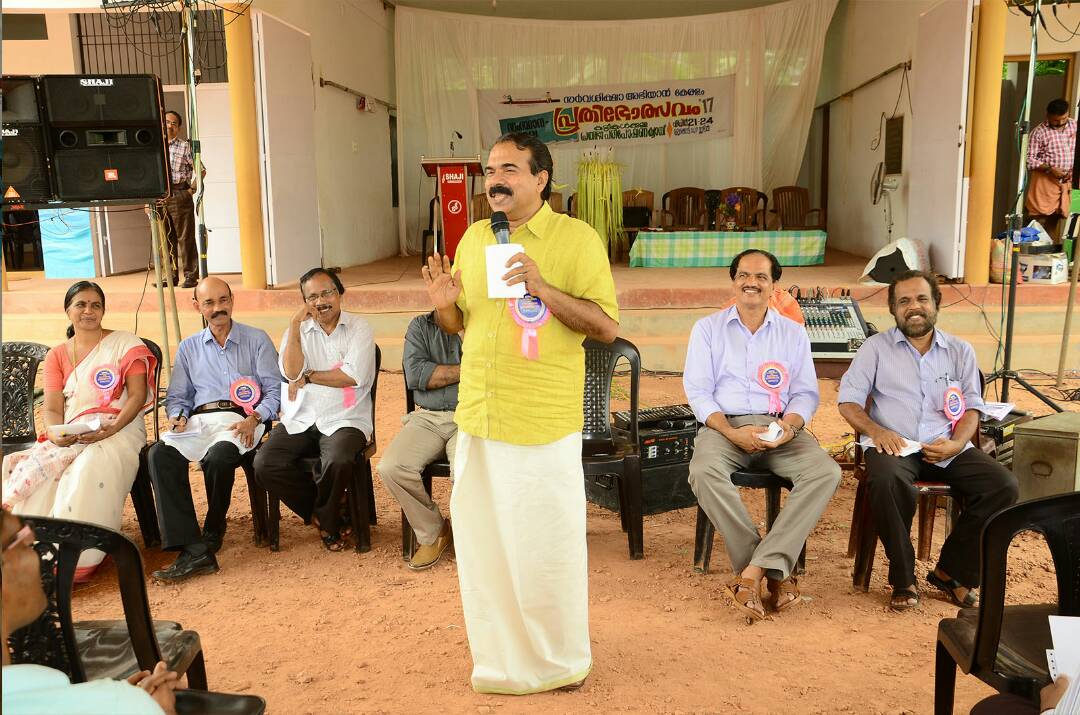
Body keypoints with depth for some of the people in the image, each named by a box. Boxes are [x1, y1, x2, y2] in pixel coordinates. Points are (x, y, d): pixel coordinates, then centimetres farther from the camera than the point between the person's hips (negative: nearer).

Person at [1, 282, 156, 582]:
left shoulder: (125, 343, 7)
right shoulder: (57, 356, 17)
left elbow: (137, 394, -3)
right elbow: (52, 408, 7)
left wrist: (112, 429, -19)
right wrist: (56, 433, -17)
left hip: (119, 431, -4)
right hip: (68, 436, 4)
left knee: (88, 471, -35)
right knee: (31, 471, -26)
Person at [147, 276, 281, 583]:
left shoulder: (257, 340, 14)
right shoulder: (189, 347, 25)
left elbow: (274, 390, 6)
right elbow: (177, 396, 24)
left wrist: (254, 419, -12)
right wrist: (177, 416, 0)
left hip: (240, 418, -3)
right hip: (198, 420, 3)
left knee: (218, 456, -37)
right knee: (159, 454, -30)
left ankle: (212, 534, -9)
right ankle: (193, 550, -36)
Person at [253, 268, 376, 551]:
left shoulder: (358, 328, 3)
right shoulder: (298, 331, 12)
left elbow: (354, 376, -12)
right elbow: (291, 372, -6)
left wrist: (307, 376, -4)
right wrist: (295, 324, -8)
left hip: (343, 420, -3)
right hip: (299, 420, 4)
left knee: (338, 462, -34)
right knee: (264, 464, -20)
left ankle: (324, 517, 0)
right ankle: (329, 513, 1)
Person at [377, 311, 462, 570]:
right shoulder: (420, 326, 14)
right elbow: (415, 374, -1)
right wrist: (465, 371, -4)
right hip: (427, 418, 3)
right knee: (391, 467, -24)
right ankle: (432, 533, 1)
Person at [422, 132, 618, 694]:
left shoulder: (575, 237, -6)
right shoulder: (472, 238, 10)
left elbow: (607, 327, -11)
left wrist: (543, 287, -22)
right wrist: (444, 304, -5)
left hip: (545, 423, -5)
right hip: (477, 416, 6)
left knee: (548, 543, 5)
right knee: (482, 539, 15)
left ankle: (559, 659, 27)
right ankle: (499, 653, 35)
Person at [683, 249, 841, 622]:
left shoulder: (793, 333, 16)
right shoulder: (708, 328, 10)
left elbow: (806, 393, 10)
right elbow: (697, 392, 2)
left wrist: (789, 426, -14)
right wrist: (732, 433, -15)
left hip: (778, 428, 2)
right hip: (724, 425, -2)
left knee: (827, 472, -29)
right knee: (704, 472, -36)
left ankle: (753, 570, -31)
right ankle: (775, 571, -26)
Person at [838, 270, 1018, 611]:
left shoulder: (960, 351, 17)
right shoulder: (876, 347, 10)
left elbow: (972, 408, 12)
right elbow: (848, 401, 4)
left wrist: (957, 443, -9)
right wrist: (875, 430, -17)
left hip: (948, 450, 3)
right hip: (895, 446, -3)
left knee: (1003, 485, -22)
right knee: (886, 481, -37)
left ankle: (951, 572, -5)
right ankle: (903, 579, -18)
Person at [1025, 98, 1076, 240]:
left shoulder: (1075, 126, 5)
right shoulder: (1039, 132, -8)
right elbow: (1030, 159, -9)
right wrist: (1050, 169, -20)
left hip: (1067, 181, 4)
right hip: (1045, 180, -4)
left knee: (1054, 219, 10)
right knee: (1040, 220, -5)